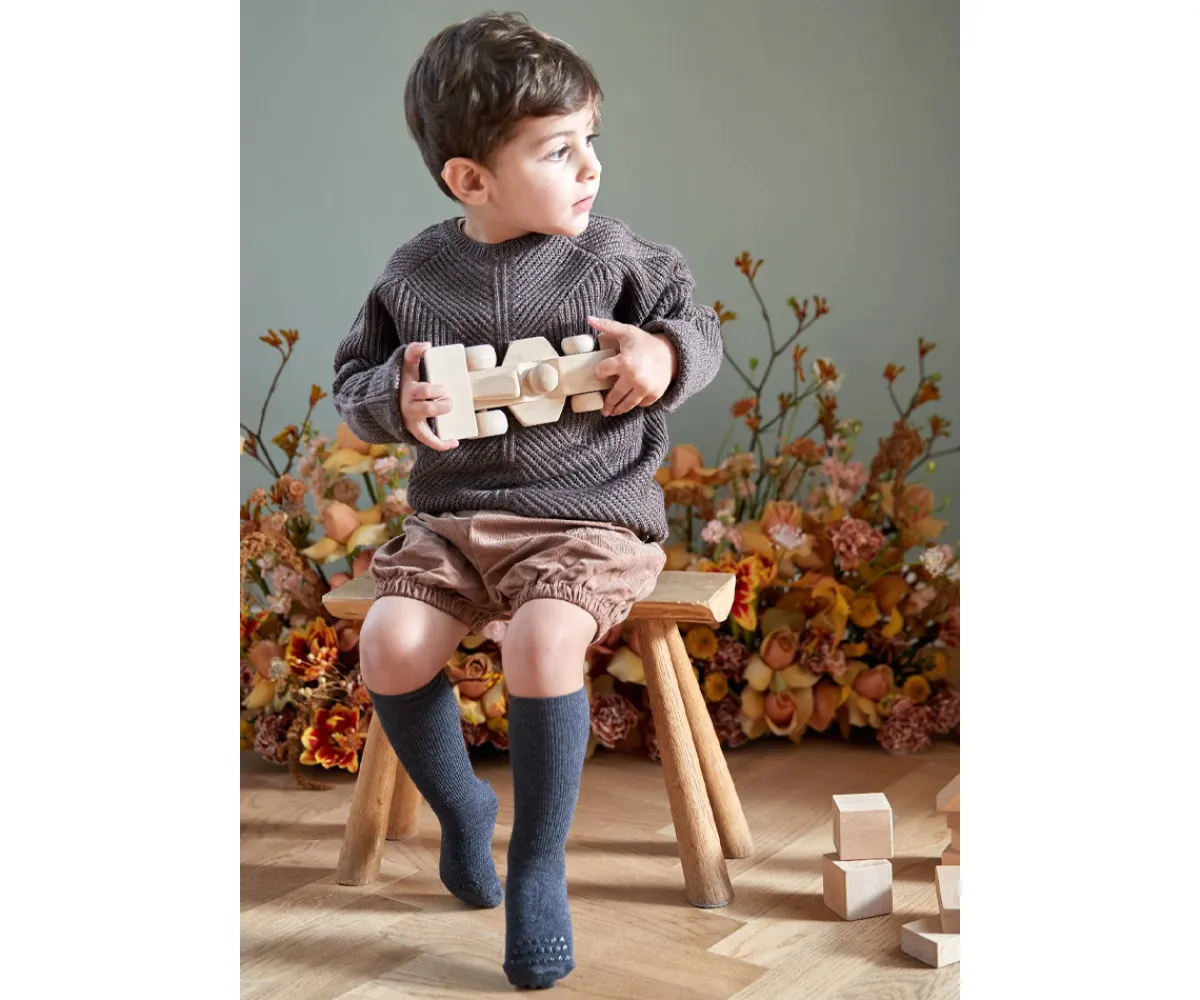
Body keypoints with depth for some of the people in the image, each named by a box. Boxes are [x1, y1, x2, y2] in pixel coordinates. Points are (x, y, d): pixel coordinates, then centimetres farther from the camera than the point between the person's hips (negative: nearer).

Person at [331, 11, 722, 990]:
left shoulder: (612, 257, -2)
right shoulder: (416, 273, 3)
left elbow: (702, 330, 9)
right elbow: (354, 380, 12)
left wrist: (665, 358, -14)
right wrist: (397, 400, -10)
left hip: (590, 513, -3)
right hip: (455, 514, 3)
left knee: (541, 644, -29)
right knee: (390, 645, -18)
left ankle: (538, 862, -6)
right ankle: (460, 807, 13)